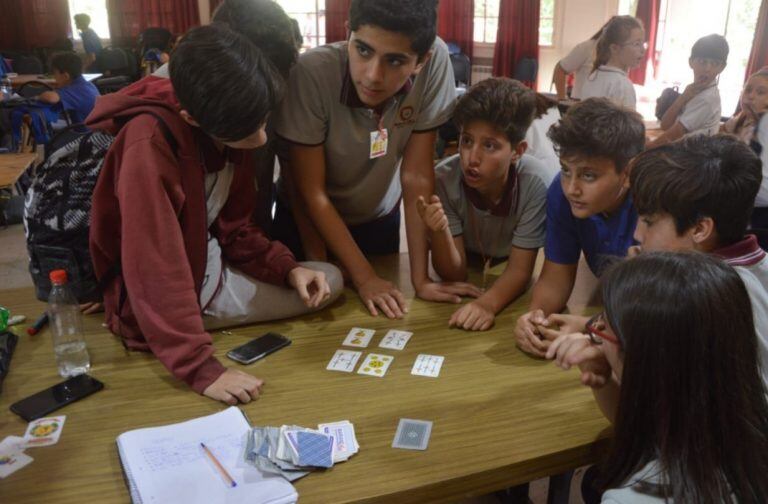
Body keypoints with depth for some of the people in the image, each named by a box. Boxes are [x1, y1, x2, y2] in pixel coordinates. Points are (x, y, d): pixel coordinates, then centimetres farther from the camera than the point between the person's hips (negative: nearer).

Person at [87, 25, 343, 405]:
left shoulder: (228, 124, -6)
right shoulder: (149, 142, -32)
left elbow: (234, 227, 2)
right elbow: (156, 268, -35)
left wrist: (288, 269, -14)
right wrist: (201, 368, -36)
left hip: (212, 270, 8)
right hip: (156, 303, -8)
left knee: (329, 281, 11)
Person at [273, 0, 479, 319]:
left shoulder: (435, 60, -29)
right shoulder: (312, 72, -34)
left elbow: (417, 175, -22)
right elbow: (311, 192, -25)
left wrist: (421, 278, -21)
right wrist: (364, 277, -22)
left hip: (379, 217, 2)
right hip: (308, 220, -1)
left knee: (383, 318, 19)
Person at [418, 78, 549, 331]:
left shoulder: (535, 182, -30)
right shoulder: (444, 178, -28)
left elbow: (520, 269, -24)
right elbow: (454, 274, -22)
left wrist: (487, 303, -44)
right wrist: (439, 231, -42)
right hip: (466, 279, -1)